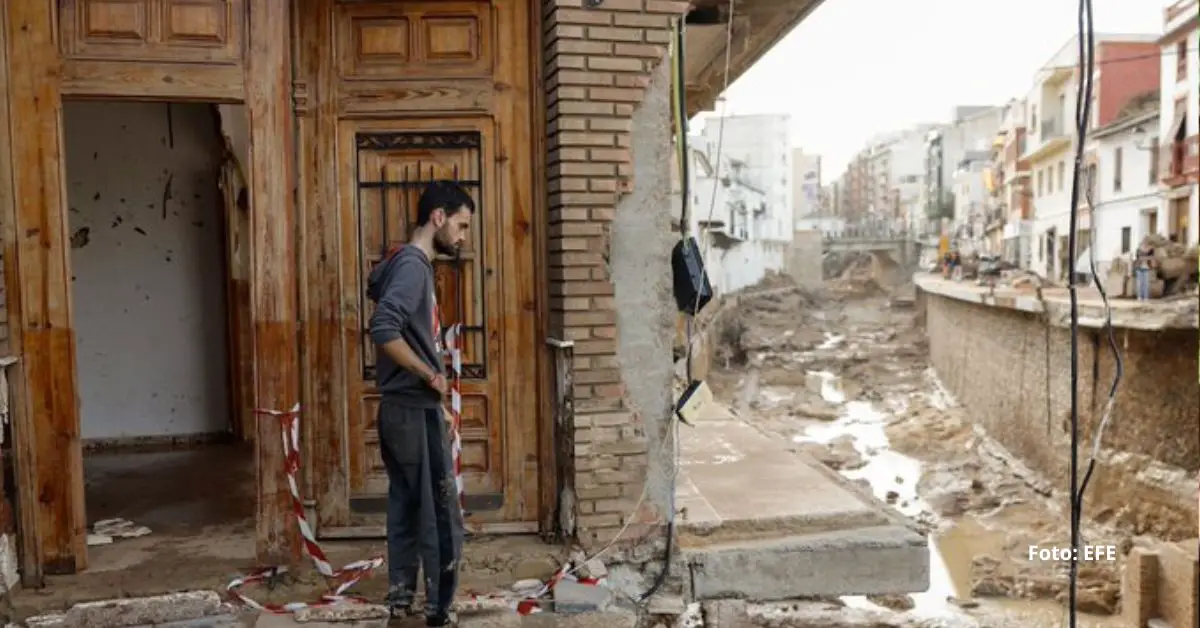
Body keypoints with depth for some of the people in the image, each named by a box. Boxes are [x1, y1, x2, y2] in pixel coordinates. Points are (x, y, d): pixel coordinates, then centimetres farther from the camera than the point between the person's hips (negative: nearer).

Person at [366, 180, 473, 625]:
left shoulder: (406, 262, 14)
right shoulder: (412, 264, -17)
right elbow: (384, 330, -29)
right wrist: (431, 375, -18)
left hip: (404, 408, 10)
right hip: (414, 408, -10)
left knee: (407, 506, 15)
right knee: (440, 513, -1)